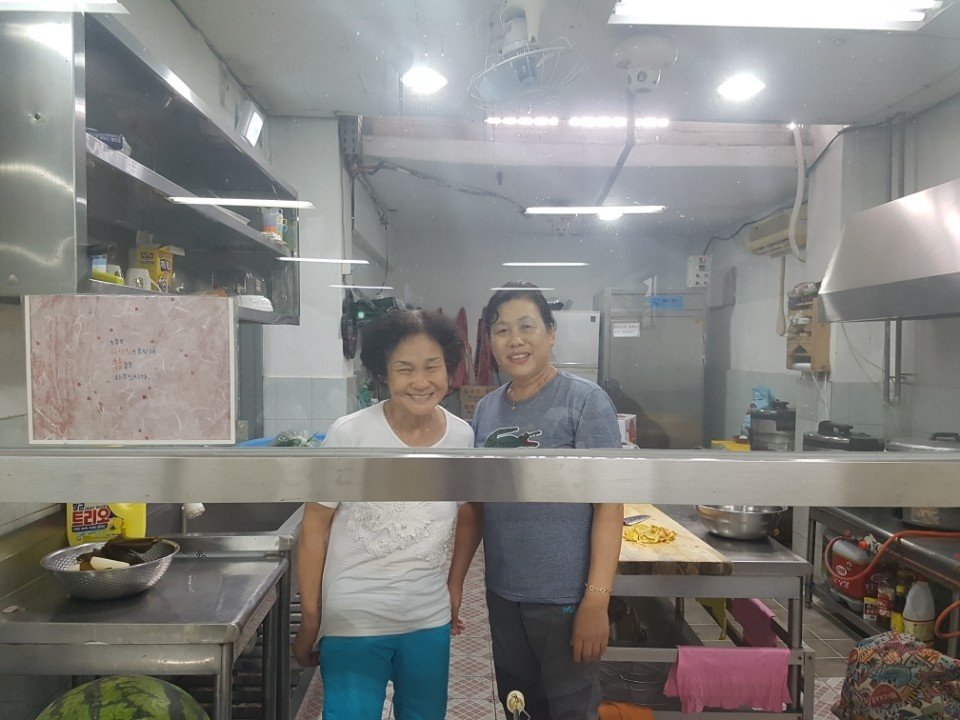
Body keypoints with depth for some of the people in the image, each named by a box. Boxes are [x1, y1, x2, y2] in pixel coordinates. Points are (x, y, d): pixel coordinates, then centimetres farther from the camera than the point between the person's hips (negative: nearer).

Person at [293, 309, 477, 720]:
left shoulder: (463, 437, -5)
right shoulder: (349, 435, -16)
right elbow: (314, 529, -8)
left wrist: (455, 591, 11)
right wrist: (310, 620, -5)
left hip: (431, 622, 4)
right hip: (353, 622, -4)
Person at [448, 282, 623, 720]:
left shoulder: (585, 401, -11)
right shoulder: (485, 411, 5)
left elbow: (609, 506, -14)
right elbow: (474, 506, 11)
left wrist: (596, 602, -19)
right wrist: (454, 582, 9)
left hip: (566, 598, -5)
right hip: (502, 594, 5)